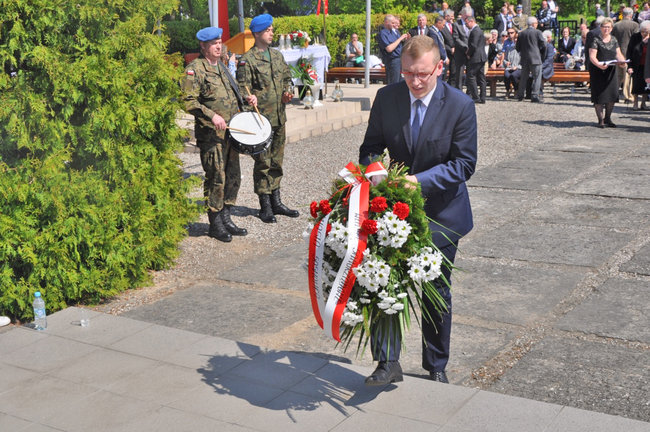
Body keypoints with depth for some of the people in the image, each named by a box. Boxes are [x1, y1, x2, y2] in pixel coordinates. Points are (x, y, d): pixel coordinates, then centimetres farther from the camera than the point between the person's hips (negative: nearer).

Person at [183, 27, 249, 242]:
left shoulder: (221, 66, 18)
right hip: (211, 133, -8)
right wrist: (212, 116, -25)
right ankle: (215, 224, 7)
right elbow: (189, 101, -15)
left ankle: (225, 218, 24)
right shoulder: (195, 69, -7)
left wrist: (246, 100, 12)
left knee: (233, 176, 11)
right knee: (216, 177, -5)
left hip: (231, 131, 8)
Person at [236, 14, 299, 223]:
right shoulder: (247, 60, -8)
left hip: (279, 118, 7)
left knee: (277, 161, 13)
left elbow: (287, 78, 23)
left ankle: (276, 202, 24)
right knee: (263, 163, 0)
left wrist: (287, 93, 4)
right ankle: (265, 207, 9)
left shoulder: (277, 55, 13)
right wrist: (252, 100, -26)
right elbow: (243, 90, -10)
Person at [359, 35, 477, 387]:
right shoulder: (386, 98, -5)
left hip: (440, 213, -1)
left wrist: (420, 180, -27)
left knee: (437, 294, 13)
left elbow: (464, 163, -14)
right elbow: (370, 147, 4)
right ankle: (387, 363, 8)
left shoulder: (460, 105, -13)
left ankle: (436, 365, 31)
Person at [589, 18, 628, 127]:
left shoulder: (614, 40, 12)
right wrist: (599, 64, -32)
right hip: (598, 71, -5)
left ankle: (608, 118, 17)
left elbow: (618, 54, 10)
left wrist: (622, 62, -12)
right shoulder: (596, 40, -5)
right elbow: (592, 56, -14)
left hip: (611, 71, 5)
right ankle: (600, 120, 6)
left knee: (612, 95, 2)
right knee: (599, 97, -4)